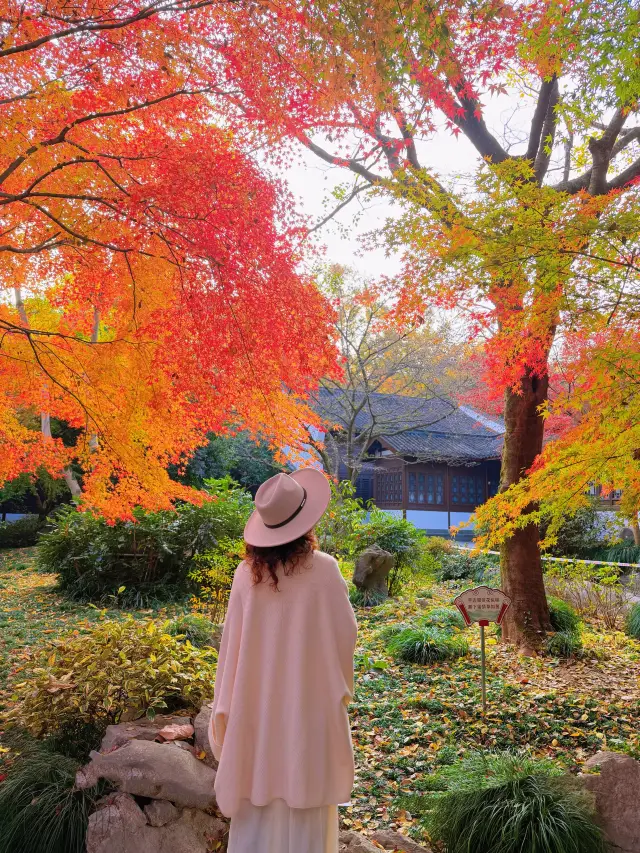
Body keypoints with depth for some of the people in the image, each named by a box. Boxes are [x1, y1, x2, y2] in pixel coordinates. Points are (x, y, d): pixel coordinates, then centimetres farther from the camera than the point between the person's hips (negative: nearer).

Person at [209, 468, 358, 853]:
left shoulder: (247, 572, -8)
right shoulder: (323, 568, -16)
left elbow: (233, 640, -2)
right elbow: (345, 633, -8)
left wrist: (227, 705, 9)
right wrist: (342, 686, 11)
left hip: (257, 700, 3)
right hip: (309, 698, -3)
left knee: (259, 792, 15)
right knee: (305, 799, 10)